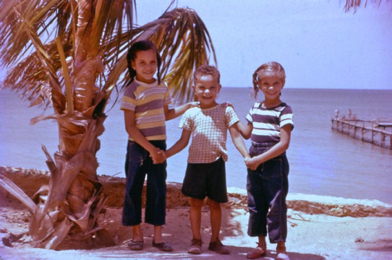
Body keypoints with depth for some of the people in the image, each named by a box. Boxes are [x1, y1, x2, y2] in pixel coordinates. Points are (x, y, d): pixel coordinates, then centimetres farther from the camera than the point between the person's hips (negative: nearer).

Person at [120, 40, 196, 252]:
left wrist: (187, 107, 16)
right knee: (133, 188, 3)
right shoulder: (131, 91, -11)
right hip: (138, 147, -5)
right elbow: (130, 127, -14)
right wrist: (150, 149, -17)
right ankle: (137, 234, 16)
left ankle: (158, 236, 14)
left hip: (159, 146, 5)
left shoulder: (161, 87, 7)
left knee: (158, 189, 6)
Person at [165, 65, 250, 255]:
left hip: (216, 163, -1)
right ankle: (196, 240, 17)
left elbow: (236, 136, 0)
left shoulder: (226, 110, 0)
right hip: (195, 163, 1)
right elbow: (183, 142, 10)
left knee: (215, 203, 7)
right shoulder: (191, 114, 5)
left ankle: (215, 240, 20)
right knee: (195, 202, 5)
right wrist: (164, 154, 2)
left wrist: (247, 156, -13)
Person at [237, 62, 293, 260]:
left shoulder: (284, 111, -10)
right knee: (255, 205, 12)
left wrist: (260, 159, -18)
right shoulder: (255, 108, 9)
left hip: (275, 164, -6)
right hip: (254, 164, 6)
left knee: (276, 206, 0)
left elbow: (283, 144, -16)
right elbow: (247, 133, 23)